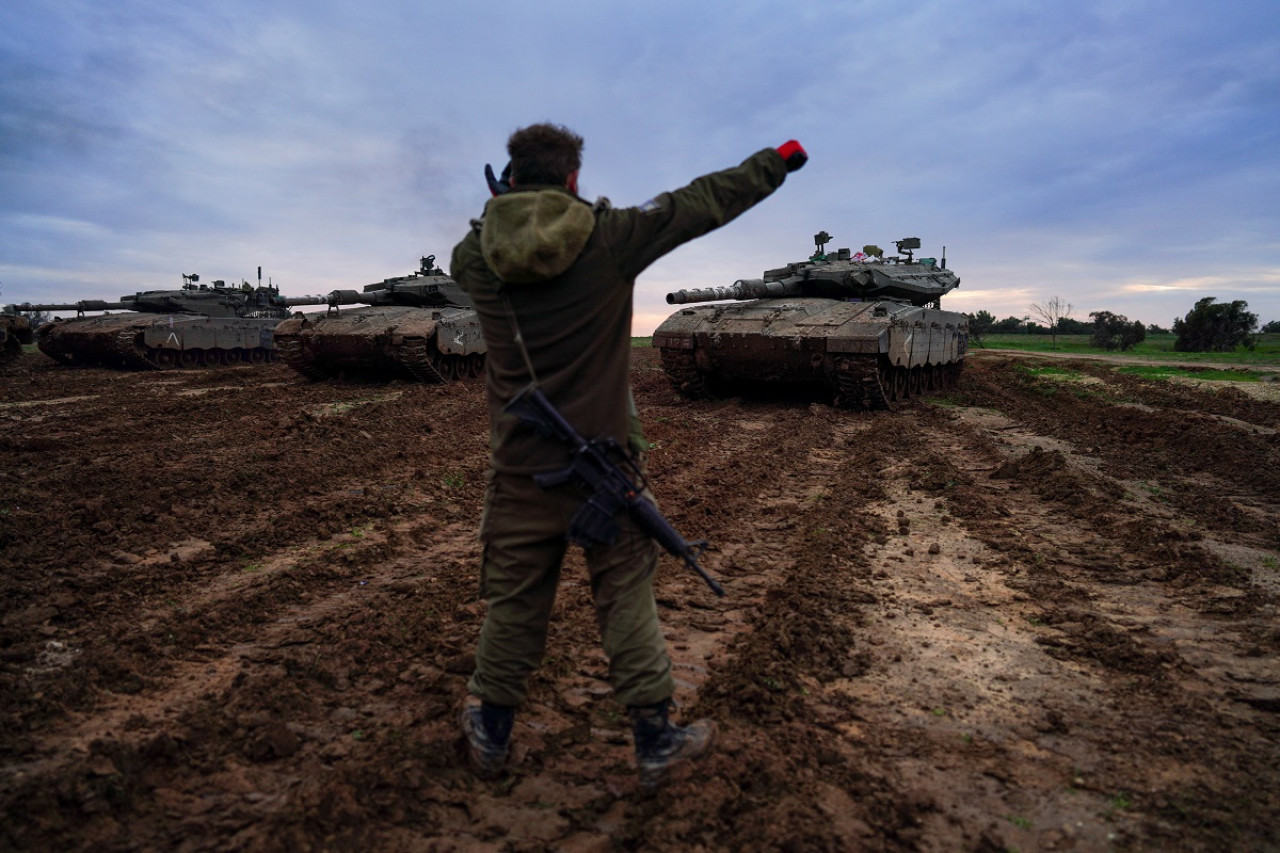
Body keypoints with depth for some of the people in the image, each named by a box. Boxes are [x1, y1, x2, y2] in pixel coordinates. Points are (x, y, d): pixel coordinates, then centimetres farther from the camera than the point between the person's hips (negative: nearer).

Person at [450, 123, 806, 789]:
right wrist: (777, 160, 14)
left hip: (520, 468, 2)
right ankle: (656, 741, 25)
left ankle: (489, 736, 33)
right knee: (627, 599, 12)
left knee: (512, 603, 16)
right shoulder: (610, 238, -10)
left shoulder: (475, 258, -4)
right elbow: (705, 200, 1)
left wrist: (500, 204, 25)